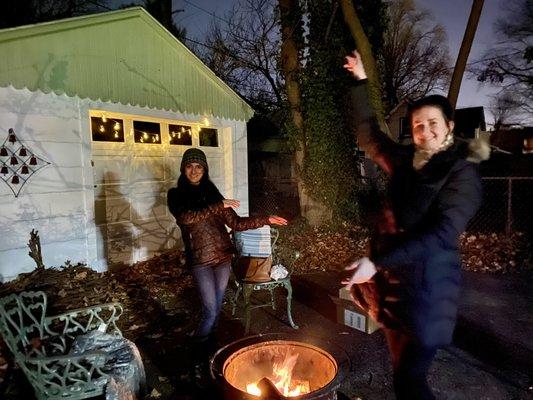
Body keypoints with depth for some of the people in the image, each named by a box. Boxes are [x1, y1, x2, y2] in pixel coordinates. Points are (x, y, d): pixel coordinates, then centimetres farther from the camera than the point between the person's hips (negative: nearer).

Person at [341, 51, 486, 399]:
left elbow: (442, 234, -20)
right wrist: (361, 81, 19)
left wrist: (376, 262, -24)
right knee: (402, 366, 18)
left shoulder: (463, 172, -10)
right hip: (393, 276, 6)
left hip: (425, 284, -6)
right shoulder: (407, 161, 7)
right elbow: (368, 134, 19)